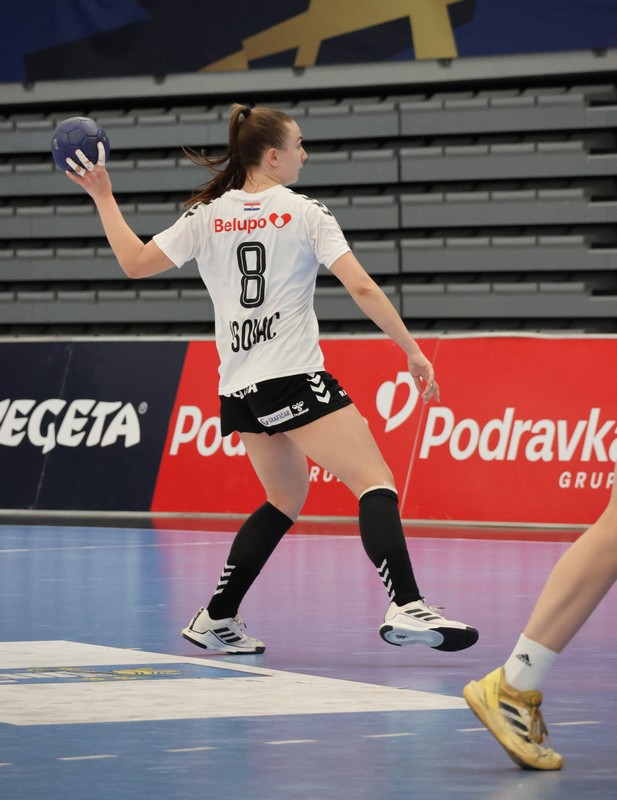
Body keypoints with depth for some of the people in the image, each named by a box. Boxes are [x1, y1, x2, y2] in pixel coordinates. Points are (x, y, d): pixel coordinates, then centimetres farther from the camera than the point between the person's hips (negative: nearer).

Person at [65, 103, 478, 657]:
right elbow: (362, 288, -7)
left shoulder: (207, 217, 9)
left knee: (286, 498, 24)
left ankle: (217, 620, 23)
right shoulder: (306, 214, -2)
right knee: (375, 483, -11)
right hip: (293, 377, -6)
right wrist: (414, 352, -3)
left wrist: (103, 198, 20)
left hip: (239, 387, 6)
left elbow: (135, 262, 10)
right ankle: (406, 608, -30)